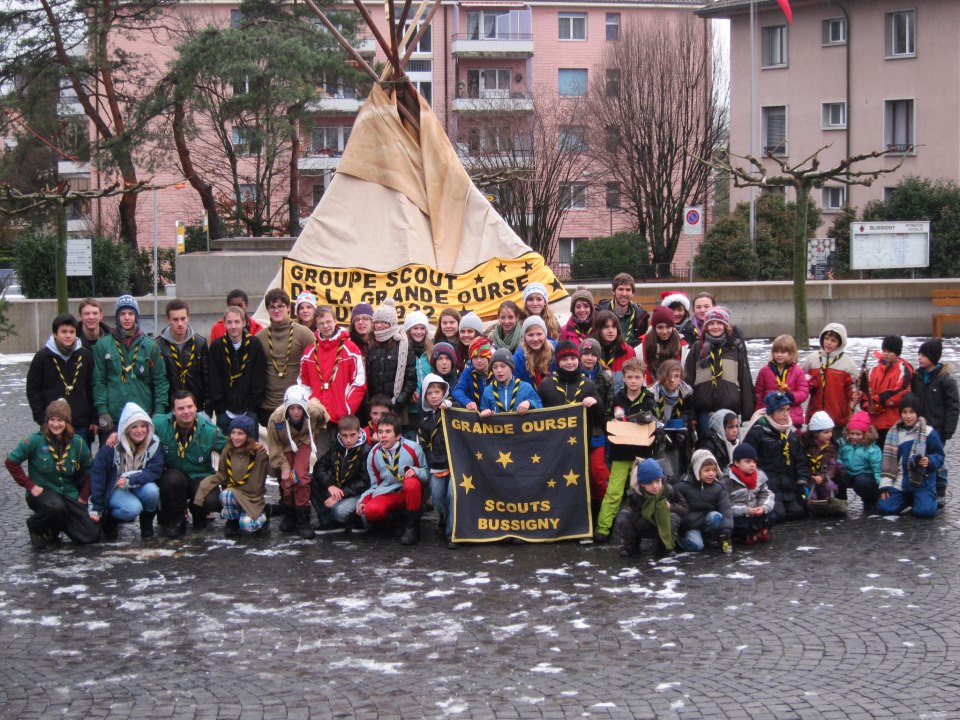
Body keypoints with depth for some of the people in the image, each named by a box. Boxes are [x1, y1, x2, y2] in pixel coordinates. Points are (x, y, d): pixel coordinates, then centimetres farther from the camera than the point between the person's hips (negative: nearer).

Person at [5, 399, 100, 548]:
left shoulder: (77, 444, 0)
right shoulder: (35, 440, -10)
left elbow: (88, 472, 10)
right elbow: (11, 462, -9)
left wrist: (83, 497, 1)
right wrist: (30, 485, -12)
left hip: (70, 495, 4)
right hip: (42, 492, -4)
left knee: (92, 535, -9)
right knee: (56, 506, -40)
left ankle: (56, 525, 20)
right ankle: (35, 527, -4)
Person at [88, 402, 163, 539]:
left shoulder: (154, 444, -12)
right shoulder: (112, 447, -17)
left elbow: (155, 471, -18)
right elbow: (97, 475, -13)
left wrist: (131, 480, -33)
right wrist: (95, 508, -15)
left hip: (139, 487, 3)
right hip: (115, 490, -3)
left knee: (152, 491, -31)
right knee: (133, 508, -32)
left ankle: (147, 522, -3)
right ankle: (108, 519, 0)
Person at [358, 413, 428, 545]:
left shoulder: (412, 448, -9)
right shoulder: (374, 454, 2)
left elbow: (426, 473, -3)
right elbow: (375, 484, 11)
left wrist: (415, 471, -25)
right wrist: (362, 501, -5)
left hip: (411, 494, -1)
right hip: (388, 495, 1)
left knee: (411, 483, -39)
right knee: (371, 510, -32)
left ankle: (412, 526, -18)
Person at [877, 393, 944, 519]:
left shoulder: (928, 433, -7)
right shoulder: (893, 432, 5)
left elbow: (939, 455, -1)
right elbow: (888, 460, 5)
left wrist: (930, 461, -24)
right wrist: (885, 485, -1)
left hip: (922, 482, -4)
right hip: (899, 483, 4)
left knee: (924, 511, -25)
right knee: (883, 507, -12)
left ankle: (928, 498, 14)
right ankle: (908, 499, 18)